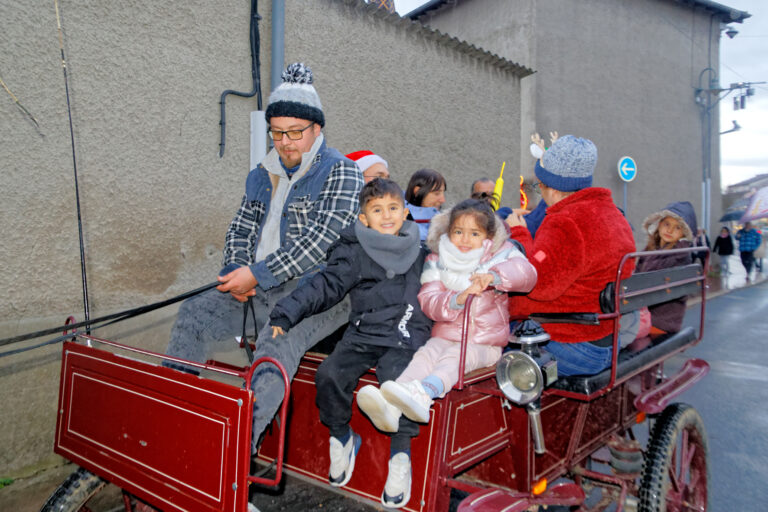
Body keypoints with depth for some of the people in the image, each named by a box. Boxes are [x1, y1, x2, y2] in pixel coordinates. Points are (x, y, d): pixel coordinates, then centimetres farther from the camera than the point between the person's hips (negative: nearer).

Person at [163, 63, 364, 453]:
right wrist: (235, 272, -5)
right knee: (193, 313, -7)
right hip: (258, 289, 7)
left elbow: (321, 241, -17)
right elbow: (240, 230, 17)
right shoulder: (263, 175, 16)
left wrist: (257, 274, -19)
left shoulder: (340, 172, -6)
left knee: (278, 340, -33)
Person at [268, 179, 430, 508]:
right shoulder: (354, 253, 3)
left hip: (406, 336, -1)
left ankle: (400, 455, -8)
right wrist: (286, 314, -11)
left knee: (397, 379, -29)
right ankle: (341, 438, 8)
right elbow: (326, 286, -2)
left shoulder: (419, 251, 11)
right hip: (362, 332, 1)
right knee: (330, 374, -19)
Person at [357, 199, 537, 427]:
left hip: (486, 342, -2)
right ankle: (390, 406, -51)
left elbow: (527, 273, -15)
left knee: (454, 357, -31)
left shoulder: (500, 254, 5)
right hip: (445, 335, 2)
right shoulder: (437, 261, 7)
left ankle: (424, 392, -59)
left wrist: (493, 276, -35)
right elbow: (428, 301, -5)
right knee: (426, 354, -27)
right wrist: (457, 299, -26)